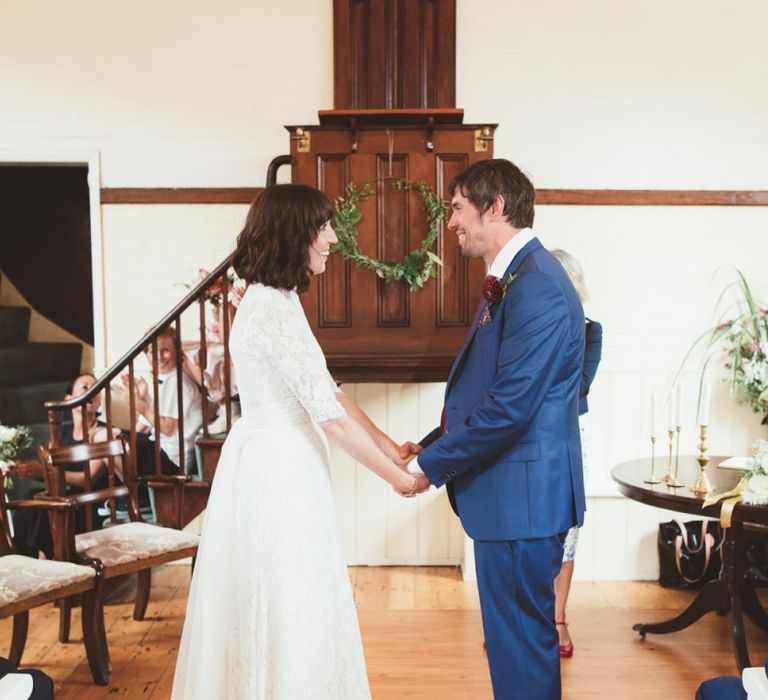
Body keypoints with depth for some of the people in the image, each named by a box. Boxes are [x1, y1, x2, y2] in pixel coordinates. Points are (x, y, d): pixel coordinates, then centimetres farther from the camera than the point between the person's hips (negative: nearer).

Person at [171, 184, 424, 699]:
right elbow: (329, 415, -21)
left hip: (280, 465, 10)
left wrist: (392, 447, 9)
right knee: (288, 606, 3)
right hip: (276, 469, -10)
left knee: (284, 599, 19)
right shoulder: (274, 310, -21)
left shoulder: (277, 301, 10)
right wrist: (397, 477, -11)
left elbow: (329, 392, 11)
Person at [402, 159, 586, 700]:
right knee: (511, 634, 21)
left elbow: (509, 406, -24)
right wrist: (431, 444, 10)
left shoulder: (537, 286, -20)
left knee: (521, 643, 4)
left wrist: (431, 465, -14)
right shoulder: (509, 281, 13)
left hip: (522, 494, -10)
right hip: (509, 493, 10)